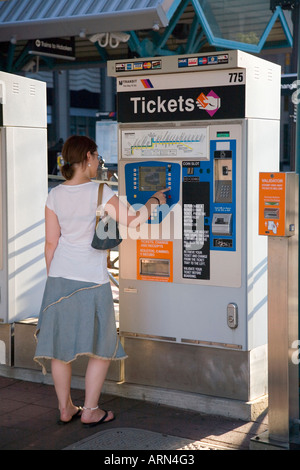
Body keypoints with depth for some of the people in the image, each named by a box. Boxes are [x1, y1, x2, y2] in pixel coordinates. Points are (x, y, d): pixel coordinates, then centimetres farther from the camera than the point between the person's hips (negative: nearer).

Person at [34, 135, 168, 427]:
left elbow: (51, 242, 4)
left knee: (60, 343, 13)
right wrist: (154, 201, 8)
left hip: (60, 277, 5)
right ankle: (90, 411, 13)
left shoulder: (55, 195, 1)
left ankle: (65, 408, 23)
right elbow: (132, 221, -10)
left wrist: (50, 276, 14)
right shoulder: (100, 192, -13)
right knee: (101, 347, 11)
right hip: (92, 280, -5)